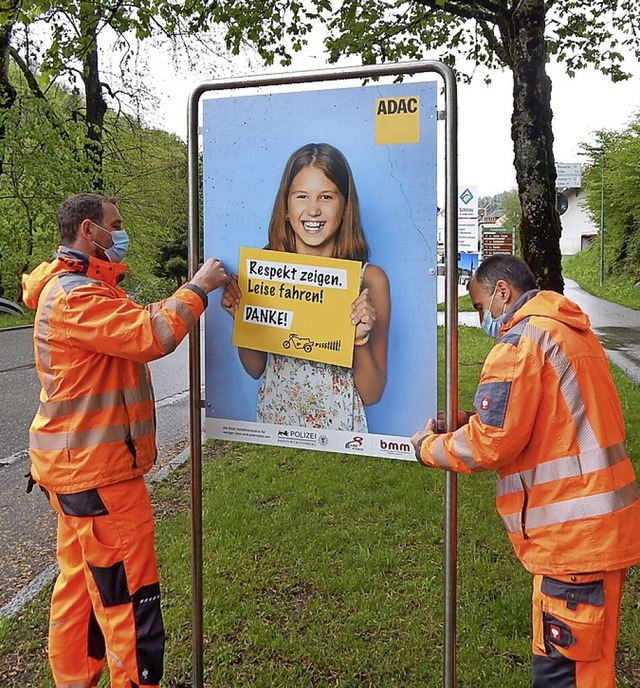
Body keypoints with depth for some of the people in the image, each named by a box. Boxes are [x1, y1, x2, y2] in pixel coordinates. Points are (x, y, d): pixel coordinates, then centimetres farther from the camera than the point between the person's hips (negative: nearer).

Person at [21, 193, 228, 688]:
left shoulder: (77, 288, 16)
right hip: (96, 468, -11)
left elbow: (127, 331, 16)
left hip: (78, 463, 11)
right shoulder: (75, 297, -20)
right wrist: (197, 287, -18)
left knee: (80, 583, 20)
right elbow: (149, 336, -28)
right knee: (129, 595, -3)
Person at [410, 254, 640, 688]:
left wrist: (429, 449, -1)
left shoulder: (523, 338, -14)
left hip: (575, 537, -10)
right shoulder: (570, 330, 16)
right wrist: (471, 424, 16)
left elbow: (489, 445, -19)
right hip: (602, 526, 10)